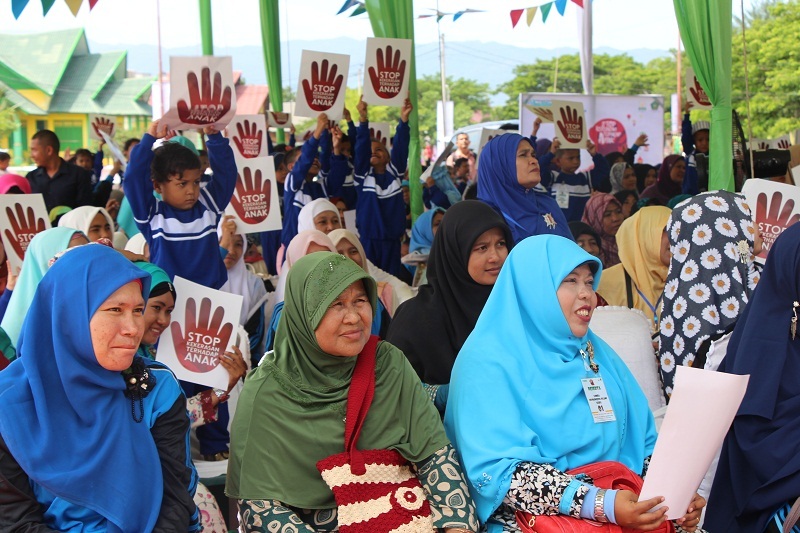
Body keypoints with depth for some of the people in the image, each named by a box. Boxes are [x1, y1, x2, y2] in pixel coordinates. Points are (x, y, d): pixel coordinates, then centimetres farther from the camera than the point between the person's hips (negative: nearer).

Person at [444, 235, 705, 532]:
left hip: (619, 503, 6)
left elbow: (643, 444, 15)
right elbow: (496, 471, -16)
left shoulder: (599, 355, 16)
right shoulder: (488, 361, -7)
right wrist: (599, 504, -23)